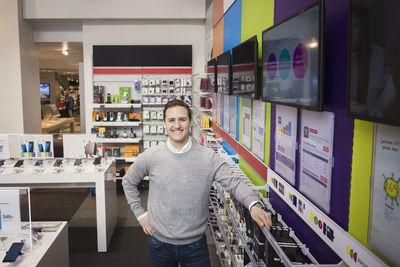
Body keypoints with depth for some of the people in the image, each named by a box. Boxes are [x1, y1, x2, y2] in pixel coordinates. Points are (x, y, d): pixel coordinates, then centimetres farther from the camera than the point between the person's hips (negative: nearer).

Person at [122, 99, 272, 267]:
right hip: (160, 243, 1)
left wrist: (253, 205, -34)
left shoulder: (209, 158, -10)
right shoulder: (150, 157, -7)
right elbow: (128, 182, 8)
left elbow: (233, 183, -16)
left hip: (196, 244, -1)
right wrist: (140, 213, 3)